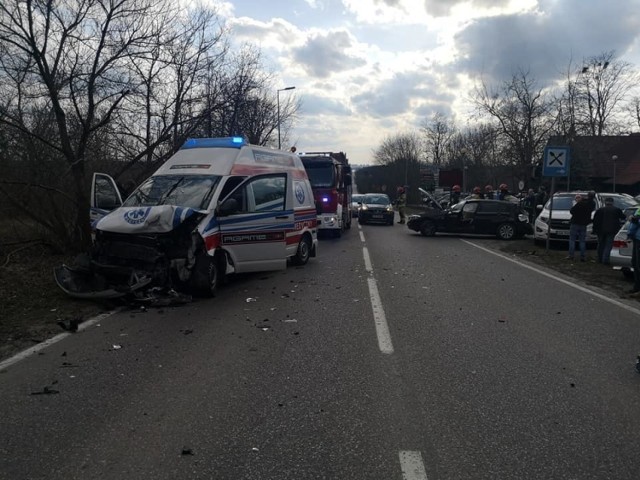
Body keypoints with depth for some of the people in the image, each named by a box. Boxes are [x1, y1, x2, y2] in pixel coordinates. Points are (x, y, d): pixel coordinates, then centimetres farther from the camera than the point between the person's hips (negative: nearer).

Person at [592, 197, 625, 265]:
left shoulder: (600, 210, 2)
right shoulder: (617, 210, -1)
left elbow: (595, 220, 1)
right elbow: (623, 217, 12)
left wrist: (595, 230, 6)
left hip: (601, 230, 2)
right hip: (611, 230, -2)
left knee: (601, 244, 14)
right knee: (608, 245, -1)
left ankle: (600, 259, 19)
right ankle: (605, 260, -11)